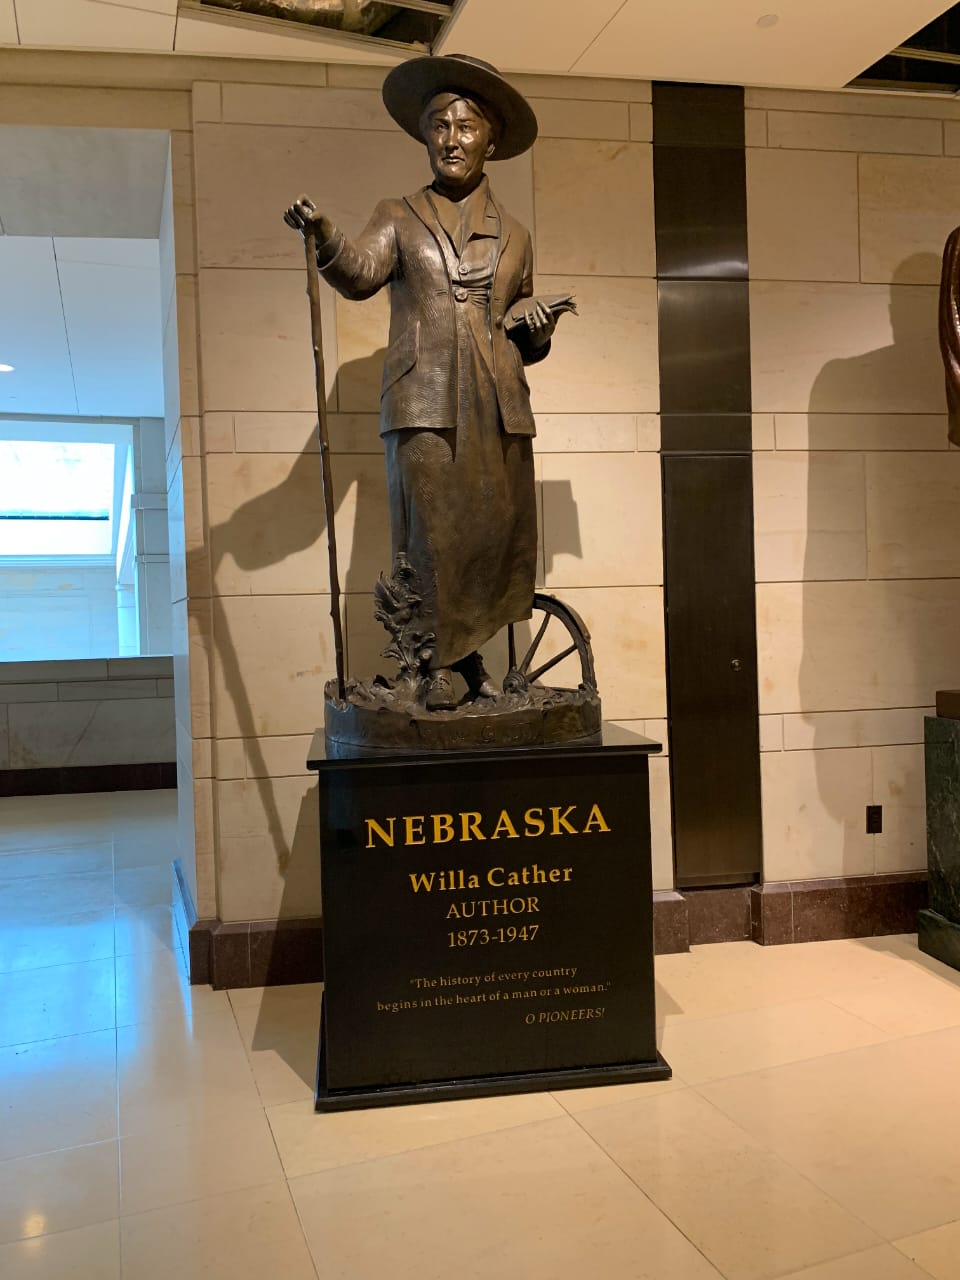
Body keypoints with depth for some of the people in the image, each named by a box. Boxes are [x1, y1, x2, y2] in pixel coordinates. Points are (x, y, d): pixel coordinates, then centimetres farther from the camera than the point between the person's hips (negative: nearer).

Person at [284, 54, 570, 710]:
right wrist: (324, 233, -28)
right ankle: (438, 664, 2)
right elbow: (360, 272, -9)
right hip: (425, 404, -3)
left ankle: (473, 654, 16)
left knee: (499, 531, 0)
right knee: (432, 533, -8)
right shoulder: (399, 217, 13)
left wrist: (537, 324, 3)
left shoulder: (514, 235, 20)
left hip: (499, 408, 3)